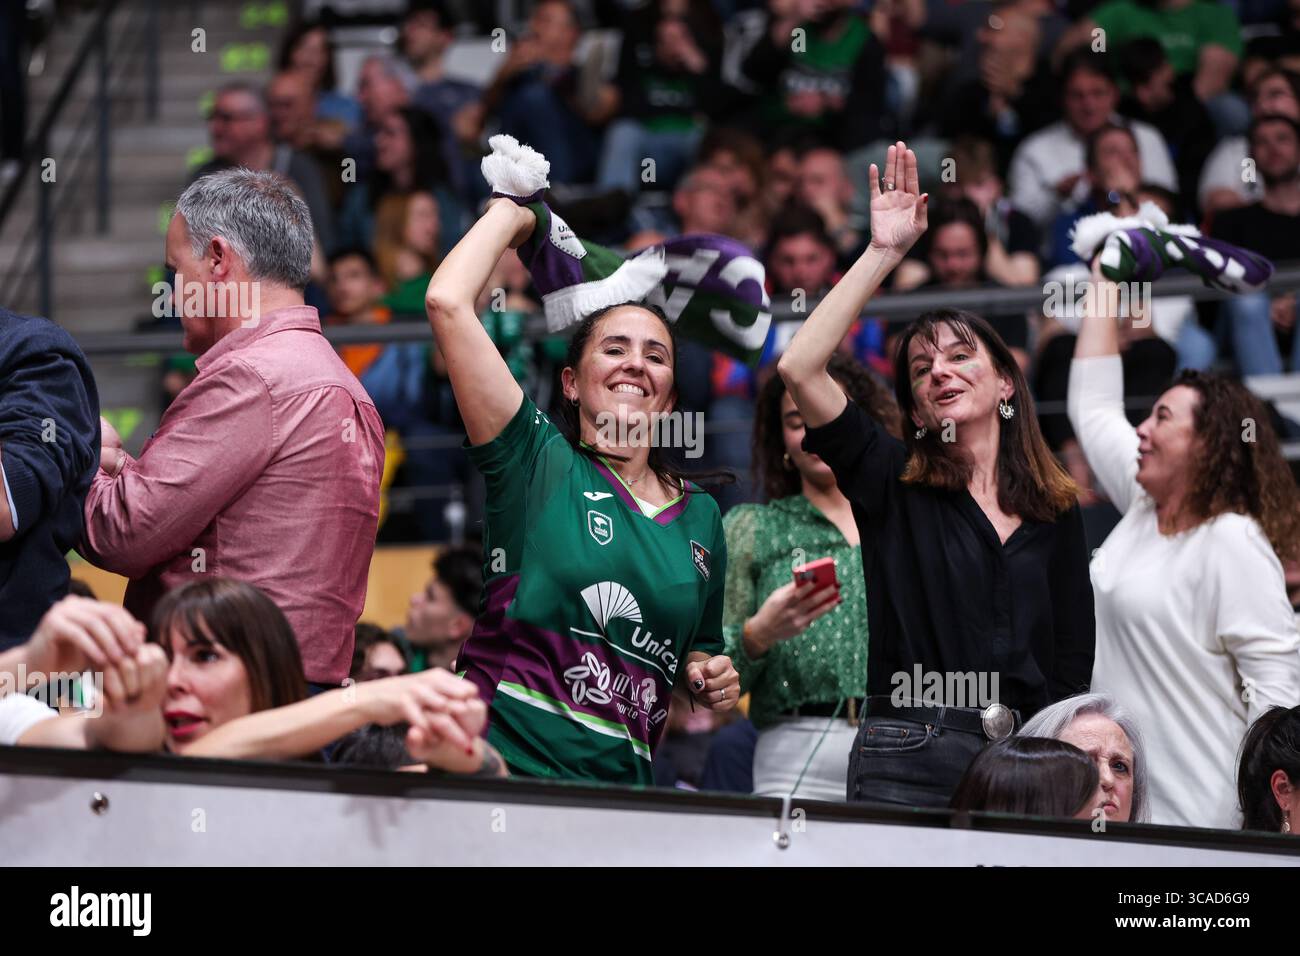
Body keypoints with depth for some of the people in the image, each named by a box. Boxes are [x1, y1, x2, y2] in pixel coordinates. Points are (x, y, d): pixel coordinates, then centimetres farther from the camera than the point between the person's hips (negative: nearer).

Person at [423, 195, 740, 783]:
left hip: (619, 780, 5)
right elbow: (447, 301, -5)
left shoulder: (699, 515, 18)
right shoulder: (539, 462, 5)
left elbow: (698, 647, 32)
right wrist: (510, 211, 10)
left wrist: (711, 680, 8)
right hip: (504, 757, -5)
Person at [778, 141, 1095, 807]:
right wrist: (884, 252, -5)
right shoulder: (891, 481, 6)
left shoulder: (1056, 514, 13)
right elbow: (799, 368, -7)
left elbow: (1073, 664, 13)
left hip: (1026, 756, 2)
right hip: (909, 758, -2)